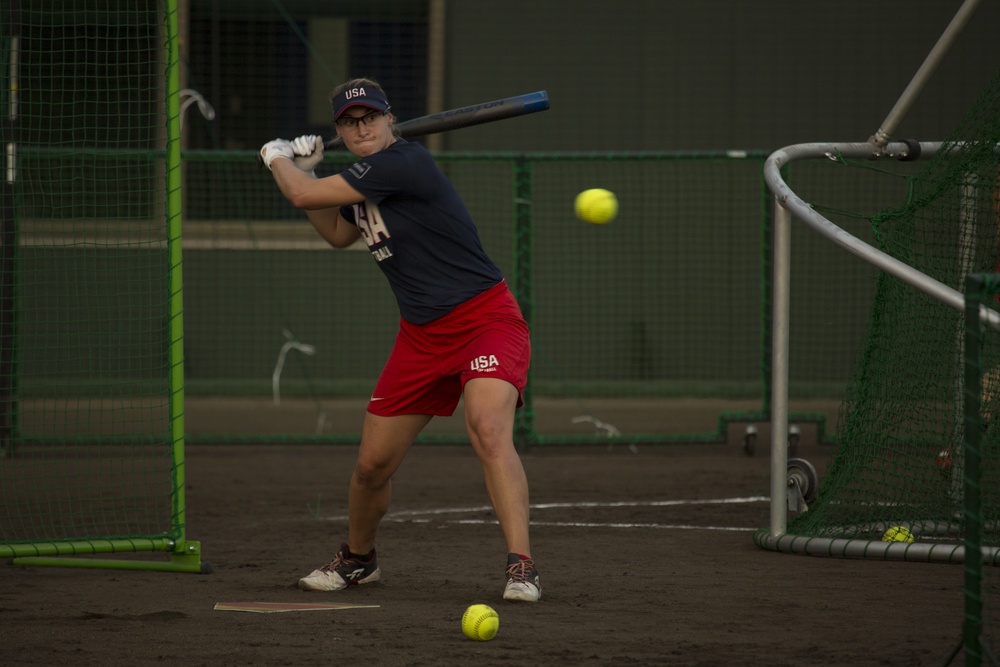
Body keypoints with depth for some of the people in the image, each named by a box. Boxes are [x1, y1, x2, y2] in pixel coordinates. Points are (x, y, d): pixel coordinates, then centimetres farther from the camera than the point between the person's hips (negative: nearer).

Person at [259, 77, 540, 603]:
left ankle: (521, 569, -36)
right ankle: (357, 559, 37)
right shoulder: (363, 180, 9)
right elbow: (338, 233, 30)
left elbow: (302, 196, -16)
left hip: (485, 318, -8)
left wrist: (278, 159, 5)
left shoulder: (403, 163, -19)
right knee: (371, 465, 11)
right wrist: (305, 170, 16)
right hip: (422, 336, 9)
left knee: (488, 431, -32)